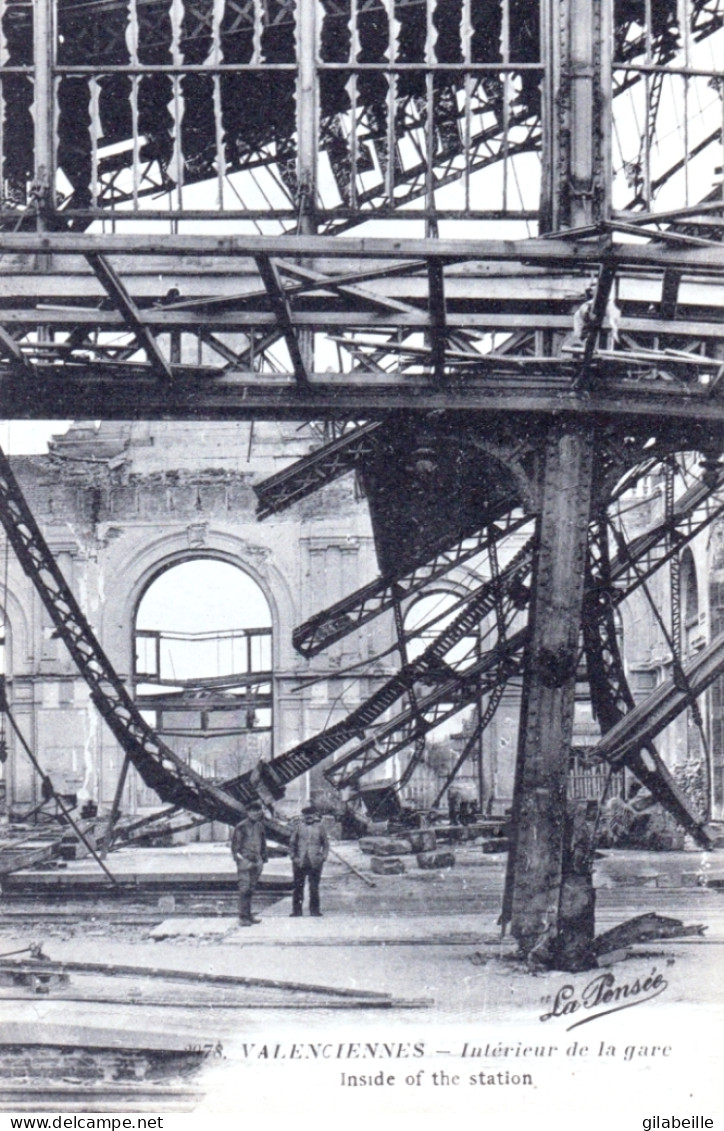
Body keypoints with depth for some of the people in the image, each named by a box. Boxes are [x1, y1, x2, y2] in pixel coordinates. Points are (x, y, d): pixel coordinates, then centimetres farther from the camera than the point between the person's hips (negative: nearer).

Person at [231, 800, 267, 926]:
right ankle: (243, 917, -10)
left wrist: (263, 858, 18)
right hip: (245, 860, -6)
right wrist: (238, 858, -12)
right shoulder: (241, 826, -7)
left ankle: (248, 915, 17)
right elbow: (235, 844, -6)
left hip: (256, 860, 6)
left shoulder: (259, 826, 12)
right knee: (244, 888, -11)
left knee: (251, 889, 10)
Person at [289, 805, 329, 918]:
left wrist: (323, 857, -1)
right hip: (300, 862, 0)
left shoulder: (319, 827, 3)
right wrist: (293, 856, 0)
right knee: (298, 886, 2)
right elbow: (292, 843, 9)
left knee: (314, 887, 3)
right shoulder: (299, 826, 3)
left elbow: (326, 844, 10)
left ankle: (314, 910, 11)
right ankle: (297, 910, 8)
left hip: (315, 863, 0)